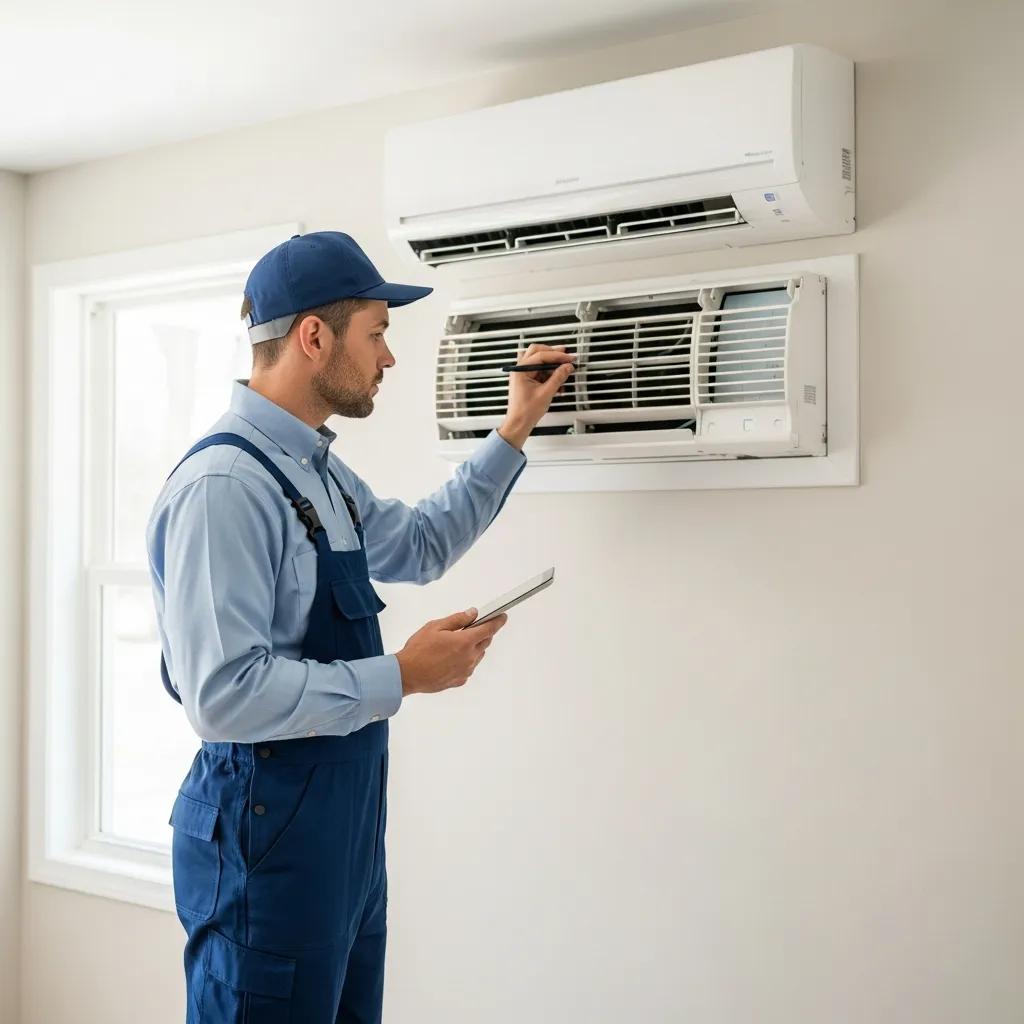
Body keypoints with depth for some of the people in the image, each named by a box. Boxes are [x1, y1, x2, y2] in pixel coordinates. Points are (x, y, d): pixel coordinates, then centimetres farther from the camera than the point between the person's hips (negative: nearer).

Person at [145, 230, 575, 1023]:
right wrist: (402, 676, -19)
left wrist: (513, 435, 21)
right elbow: (224, 694, -26)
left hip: (348, 814, 9)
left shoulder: (319, 472, 10)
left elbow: (420, 546, 27)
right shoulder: (224, 484, -21)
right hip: (268, 830, -9)